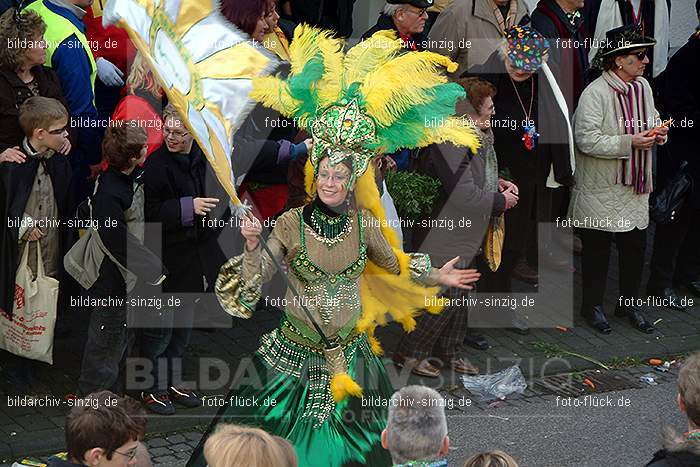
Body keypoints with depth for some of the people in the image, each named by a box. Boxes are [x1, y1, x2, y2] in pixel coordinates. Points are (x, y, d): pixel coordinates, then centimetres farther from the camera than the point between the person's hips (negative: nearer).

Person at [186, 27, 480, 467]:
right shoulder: (292, 223, -11)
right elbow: (255, 278, -13)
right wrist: (253, 244, -29)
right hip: (297, 351, -2)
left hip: (351, 349, 2)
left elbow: (394, 264, 15)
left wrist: (437, 276, 14)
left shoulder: (365, 225, -4)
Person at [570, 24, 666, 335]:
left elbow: (651, 119, 23)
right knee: (598, 248, 5)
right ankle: (592, 306, 21)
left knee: (635, 246, 11)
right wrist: (630, 143, -26)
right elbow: (586, 140, -24)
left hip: (635, 186, 7)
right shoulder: (595, 93, -19)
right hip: (601, 189, -7)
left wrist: (657, 131, -1)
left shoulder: (643, 86, 5)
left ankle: (629, 303, 28)